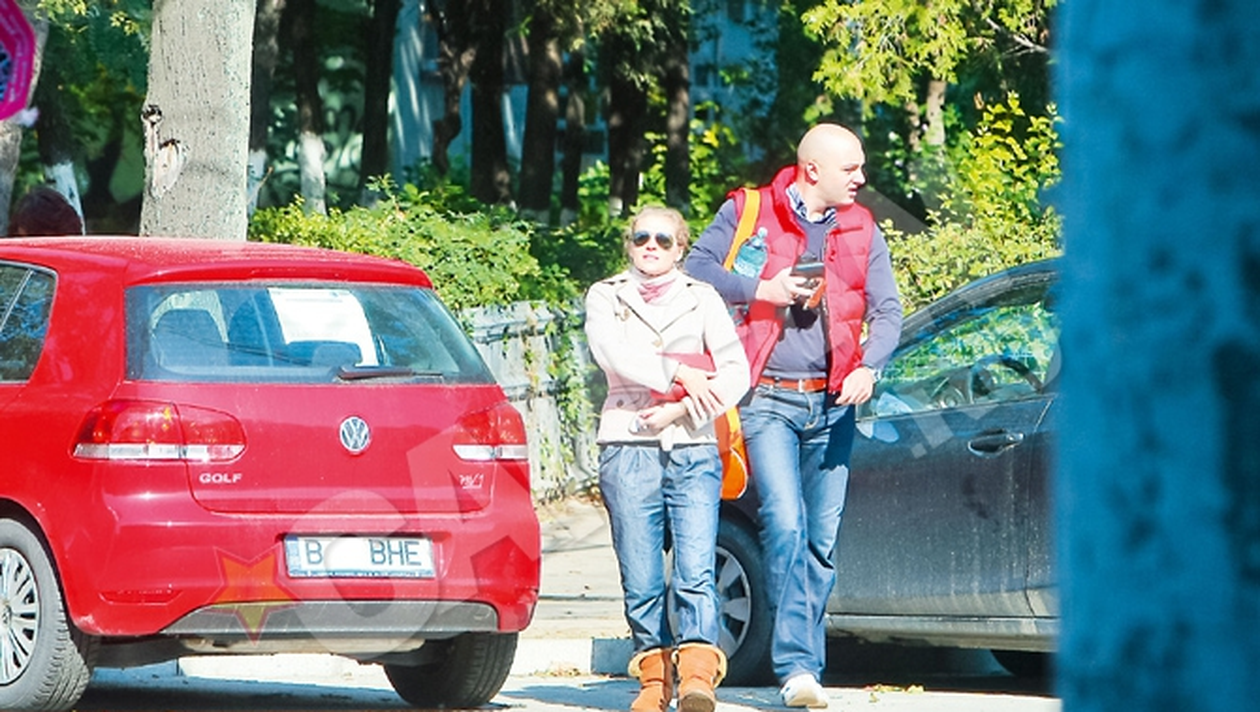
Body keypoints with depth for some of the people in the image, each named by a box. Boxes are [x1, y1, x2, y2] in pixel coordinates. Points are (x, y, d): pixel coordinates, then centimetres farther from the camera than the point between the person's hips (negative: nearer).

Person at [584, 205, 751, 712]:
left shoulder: (702, 299, 15)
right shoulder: (606, 297, 14)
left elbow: (736, 373, 5)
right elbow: (611, 352, -7)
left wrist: (680, 410, -7)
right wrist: (679, 374, -14)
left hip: (693, 450, 0)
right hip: (629, 447, 0)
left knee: (696, 570, -15)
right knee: (640, 577, -3)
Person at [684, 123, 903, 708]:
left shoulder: (861, 230, 12)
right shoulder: (747, 212, 3)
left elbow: (887, 309, 6)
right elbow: (697, 268, 0)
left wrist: (869, 366, -12)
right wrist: (761, 290, -13)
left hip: (832, 404, 4)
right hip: (768, 399, -4)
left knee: (822, 539, 4)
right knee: (785, 524, -17)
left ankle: (806, 665, 13)